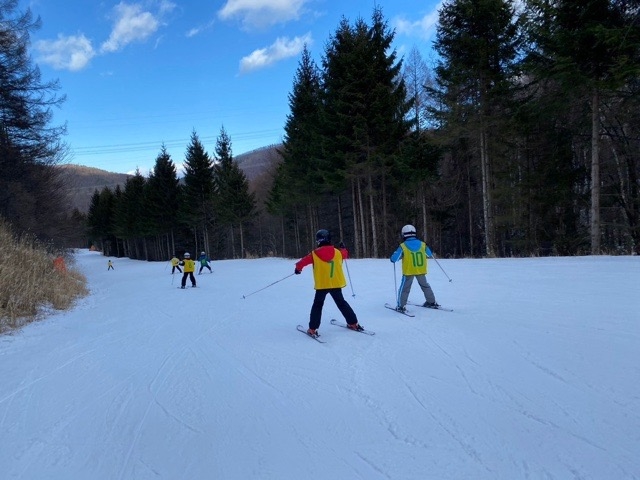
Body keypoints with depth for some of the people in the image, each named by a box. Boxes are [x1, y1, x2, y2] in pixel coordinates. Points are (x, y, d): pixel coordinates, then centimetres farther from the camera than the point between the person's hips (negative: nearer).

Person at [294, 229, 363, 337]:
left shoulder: (314, 254, -11)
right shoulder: (337, 252, -2)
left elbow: (303, 261, -5)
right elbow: (346, 255, 19)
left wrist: (298, 268, 16)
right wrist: (343, 248, 41)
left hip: (322, 285, -3)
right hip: (336, 284, 3)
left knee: (317, 305, 10)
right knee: (341, 303, 19)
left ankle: (312, 329, 3)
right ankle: (353, 324, 22)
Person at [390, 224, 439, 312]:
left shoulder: (403, 246, -14)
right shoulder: (422, 244, -6)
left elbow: (394, 259, -13)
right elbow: (430, 255, 8)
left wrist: (394, 256, 10)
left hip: (408, 272, -3)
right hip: (421, 271, 3)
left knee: (404, 288, 10)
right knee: (425, 285, 23)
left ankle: (401, 306, 8)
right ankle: (432, 302, 30)